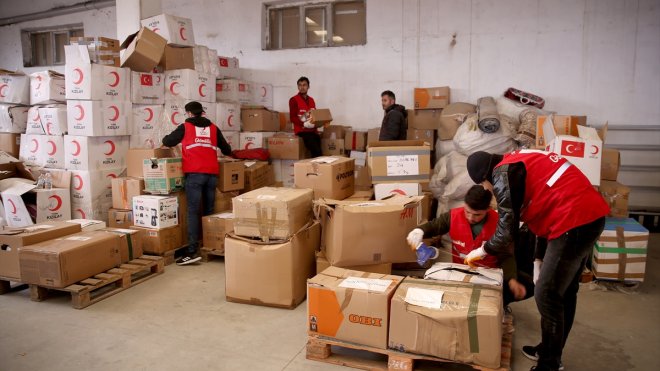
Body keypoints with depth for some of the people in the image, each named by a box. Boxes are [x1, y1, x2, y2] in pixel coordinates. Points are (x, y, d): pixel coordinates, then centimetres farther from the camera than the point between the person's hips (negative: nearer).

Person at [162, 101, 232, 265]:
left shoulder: (185, 127, 9)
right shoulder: (213, 128, 18)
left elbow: (167, 142, 16)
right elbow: (227, 150, 22)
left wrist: (165, 139, 40)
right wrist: (224, 151, 46)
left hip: (194, 174, -3)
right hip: (212, 173, 4)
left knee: (193, 211, -8)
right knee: (209, 210, 11)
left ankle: (192, 251, -15)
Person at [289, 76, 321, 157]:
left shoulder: (311, 100, 19)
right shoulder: (294, 100, -2)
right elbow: (292, 118, -7)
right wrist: (304, 124, -20)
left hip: (313, 130, 6)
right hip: (302, 130, -6)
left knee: (318, 151, -11)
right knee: (316, 152, -24)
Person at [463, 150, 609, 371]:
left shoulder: (503, 174, -7)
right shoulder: (522, 162, 21)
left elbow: (507, 230, -9)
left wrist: (483, 250, 10)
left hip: (573, 222, -10)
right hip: (591, 214, 10)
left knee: (547, 295, 2)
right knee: (566, 290, 20)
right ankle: (550, 352, 36)